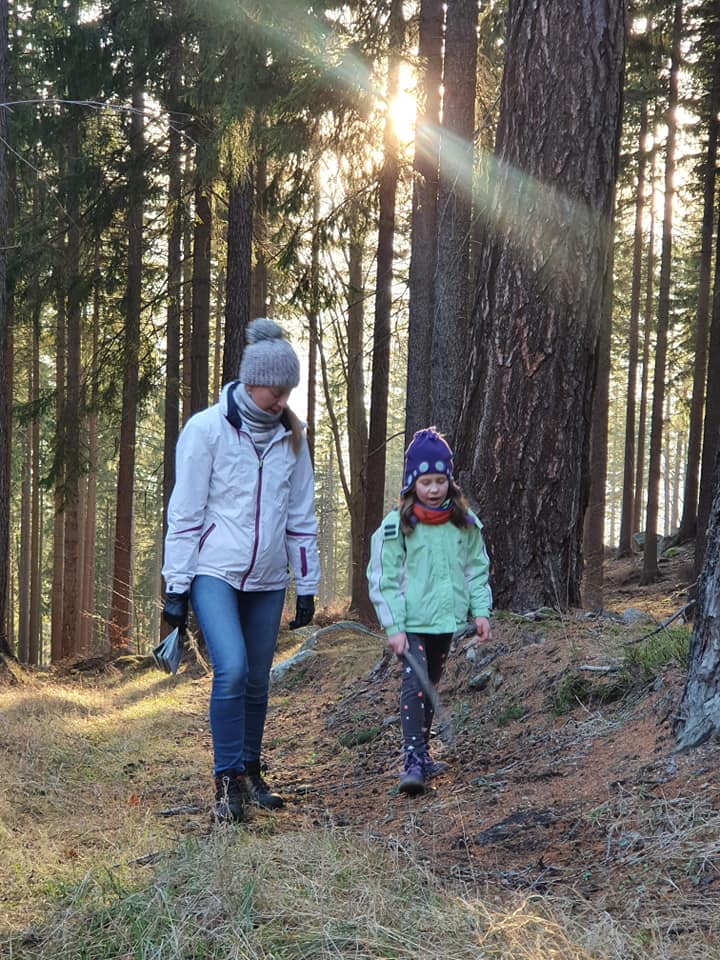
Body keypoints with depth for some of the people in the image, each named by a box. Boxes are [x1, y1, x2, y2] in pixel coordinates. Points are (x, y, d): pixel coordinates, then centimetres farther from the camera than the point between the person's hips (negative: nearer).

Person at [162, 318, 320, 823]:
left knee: (258, 681, 7)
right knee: (232, 670, -19)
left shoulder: (291, 436, 7)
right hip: (214, 572, -4)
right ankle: (228, 782, -9)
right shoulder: (206, 429, -7)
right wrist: (176, 586, -8)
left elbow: (301, 517, 13)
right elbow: (185, 513, -6)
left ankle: (251, 773, 24)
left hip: (267, 580, 4)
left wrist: (307, 585, 12)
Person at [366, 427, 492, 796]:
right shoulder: (396, 526, -9)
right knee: (414, 684, -17)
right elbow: (383, 579, -9)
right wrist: (393, 627, -13)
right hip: (411, 622, -5)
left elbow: (476, 568, 12)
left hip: (446, 620, 5)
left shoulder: (465, 523, 4)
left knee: (430, 687, 16)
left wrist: (480, 610, 3)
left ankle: (422, 752, 28)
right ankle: (413, 760, -17)